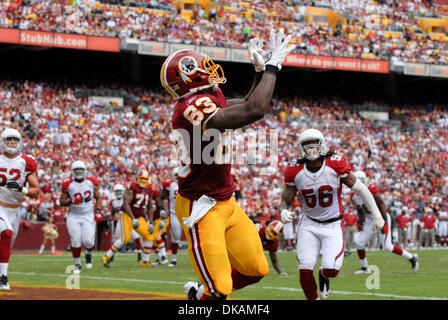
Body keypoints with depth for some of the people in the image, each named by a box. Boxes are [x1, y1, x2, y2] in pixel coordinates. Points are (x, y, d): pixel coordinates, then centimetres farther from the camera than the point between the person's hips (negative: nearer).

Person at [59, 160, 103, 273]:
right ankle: (77, 265, 13)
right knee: (75, 241, -6)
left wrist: (97, 210, -5)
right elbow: (62, 201, -2)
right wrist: (70, 202, -22)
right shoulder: (68, 185, -5)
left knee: (88, 241, -12)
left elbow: (98, 198, 10)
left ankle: (88, 254, 24)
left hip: (88, 216, 0)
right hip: (74, 216, 0)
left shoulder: (91, 182, 0)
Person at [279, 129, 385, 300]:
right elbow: (286, 198, 0)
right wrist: (283, 212, -25)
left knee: (332, 270, -14)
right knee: (305, 270, -10)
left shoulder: (335, 165, -14)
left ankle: (324, 274, 25)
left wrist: (376, 215, -1)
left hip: (333, 224, -1)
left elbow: (359, 188, -5)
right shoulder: (295, 170, -8)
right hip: (309, 224, 2)